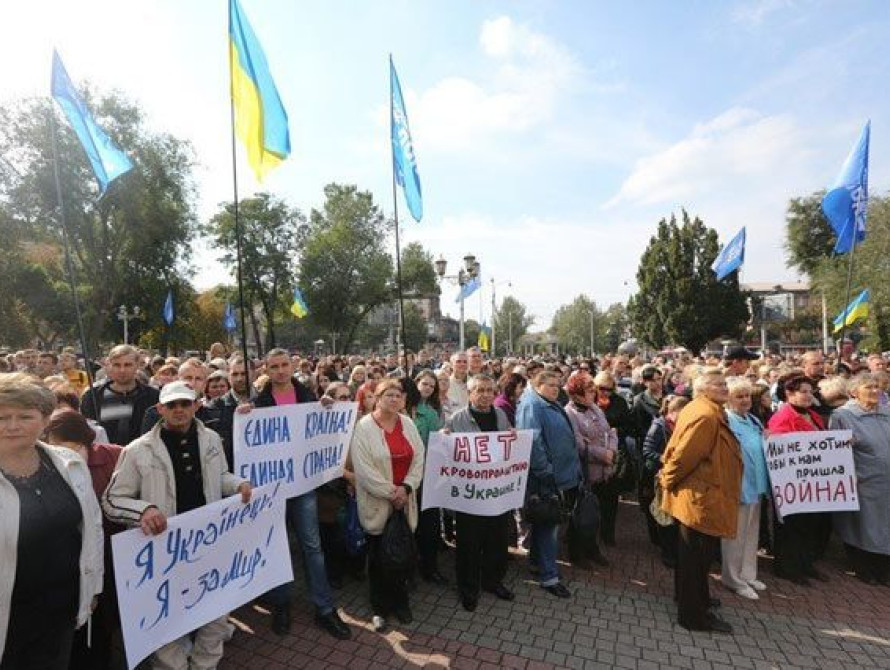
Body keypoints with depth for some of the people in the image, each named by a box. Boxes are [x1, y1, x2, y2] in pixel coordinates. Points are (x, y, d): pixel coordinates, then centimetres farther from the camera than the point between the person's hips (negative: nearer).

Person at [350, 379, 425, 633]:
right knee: (379, 556, 10)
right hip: (378, 502, -4)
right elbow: (363, 467, -17)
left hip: (404, 500, 4)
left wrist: (405, 487, -10)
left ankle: (400, 602, 34)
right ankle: (380, 608, 28)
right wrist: (390, 492, -16)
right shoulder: (364, 426, -11)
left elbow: (419, 458, 2)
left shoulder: (407, 424, 5)